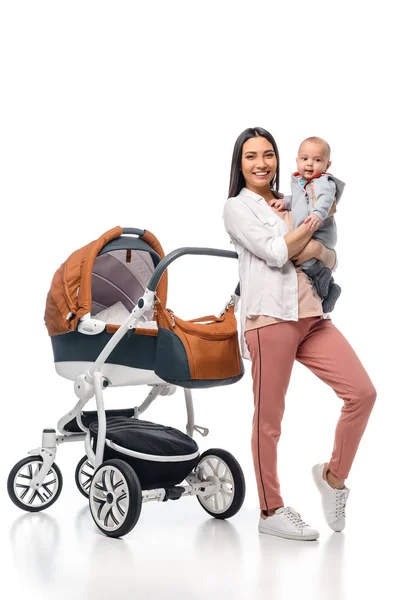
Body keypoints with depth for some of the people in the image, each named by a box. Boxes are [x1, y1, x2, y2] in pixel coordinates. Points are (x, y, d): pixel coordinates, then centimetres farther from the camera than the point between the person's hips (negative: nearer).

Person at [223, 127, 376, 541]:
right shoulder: (237, 208, 5)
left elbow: (332, 258, 17)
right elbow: (275, 252, -9)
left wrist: (316, 249, -5)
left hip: (311, 316, 6)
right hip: (269, 317, -6)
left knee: (362, 393, -4)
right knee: (269, 418, -1)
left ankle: (333, 476, 15)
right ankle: (271, 511, 11)